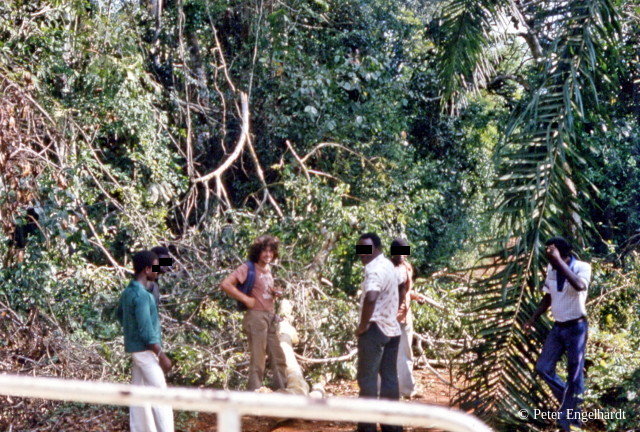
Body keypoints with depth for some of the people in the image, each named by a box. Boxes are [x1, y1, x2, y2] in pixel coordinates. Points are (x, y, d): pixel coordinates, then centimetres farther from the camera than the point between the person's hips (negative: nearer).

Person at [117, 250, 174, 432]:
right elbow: (146, 331, -24)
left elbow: (120, 315, 26)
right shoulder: (142, 295, -22)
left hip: (135, 349, 10)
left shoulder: (128, 291, 8)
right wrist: (161, 355, -18)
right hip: (146, 351, -10)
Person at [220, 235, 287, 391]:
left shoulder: (268, 269, 14)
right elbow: (225, 284, -18)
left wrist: (275, 293, 7)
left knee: (279, 358, 12)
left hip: (271, 317, 8)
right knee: (257, 361, -5)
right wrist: (246, 299, -19)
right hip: (256, 316, -8)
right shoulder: (248, 268, -10)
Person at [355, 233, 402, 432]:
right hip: (391, 328, 10)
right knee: (389, 377, 12)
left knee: (367, 378, -4)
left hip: (375, 329, -10)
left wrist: (363, 325, -22)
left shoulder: (376, 269, -17)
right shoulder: (387, 265, 15)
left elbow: (370, 298, -35)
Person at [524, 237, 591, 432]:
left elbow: (579, 286, -41)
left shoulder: (582, 267, -18)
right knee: (543, 368, 4)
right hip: (557, 327, 6)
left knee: (574, 376, 1)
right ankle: (569, 400, 25)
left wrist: (559, 261, -39)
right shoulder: (551, 269, 0)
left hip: (576, 327, -6)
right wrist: (533, 319, 4)